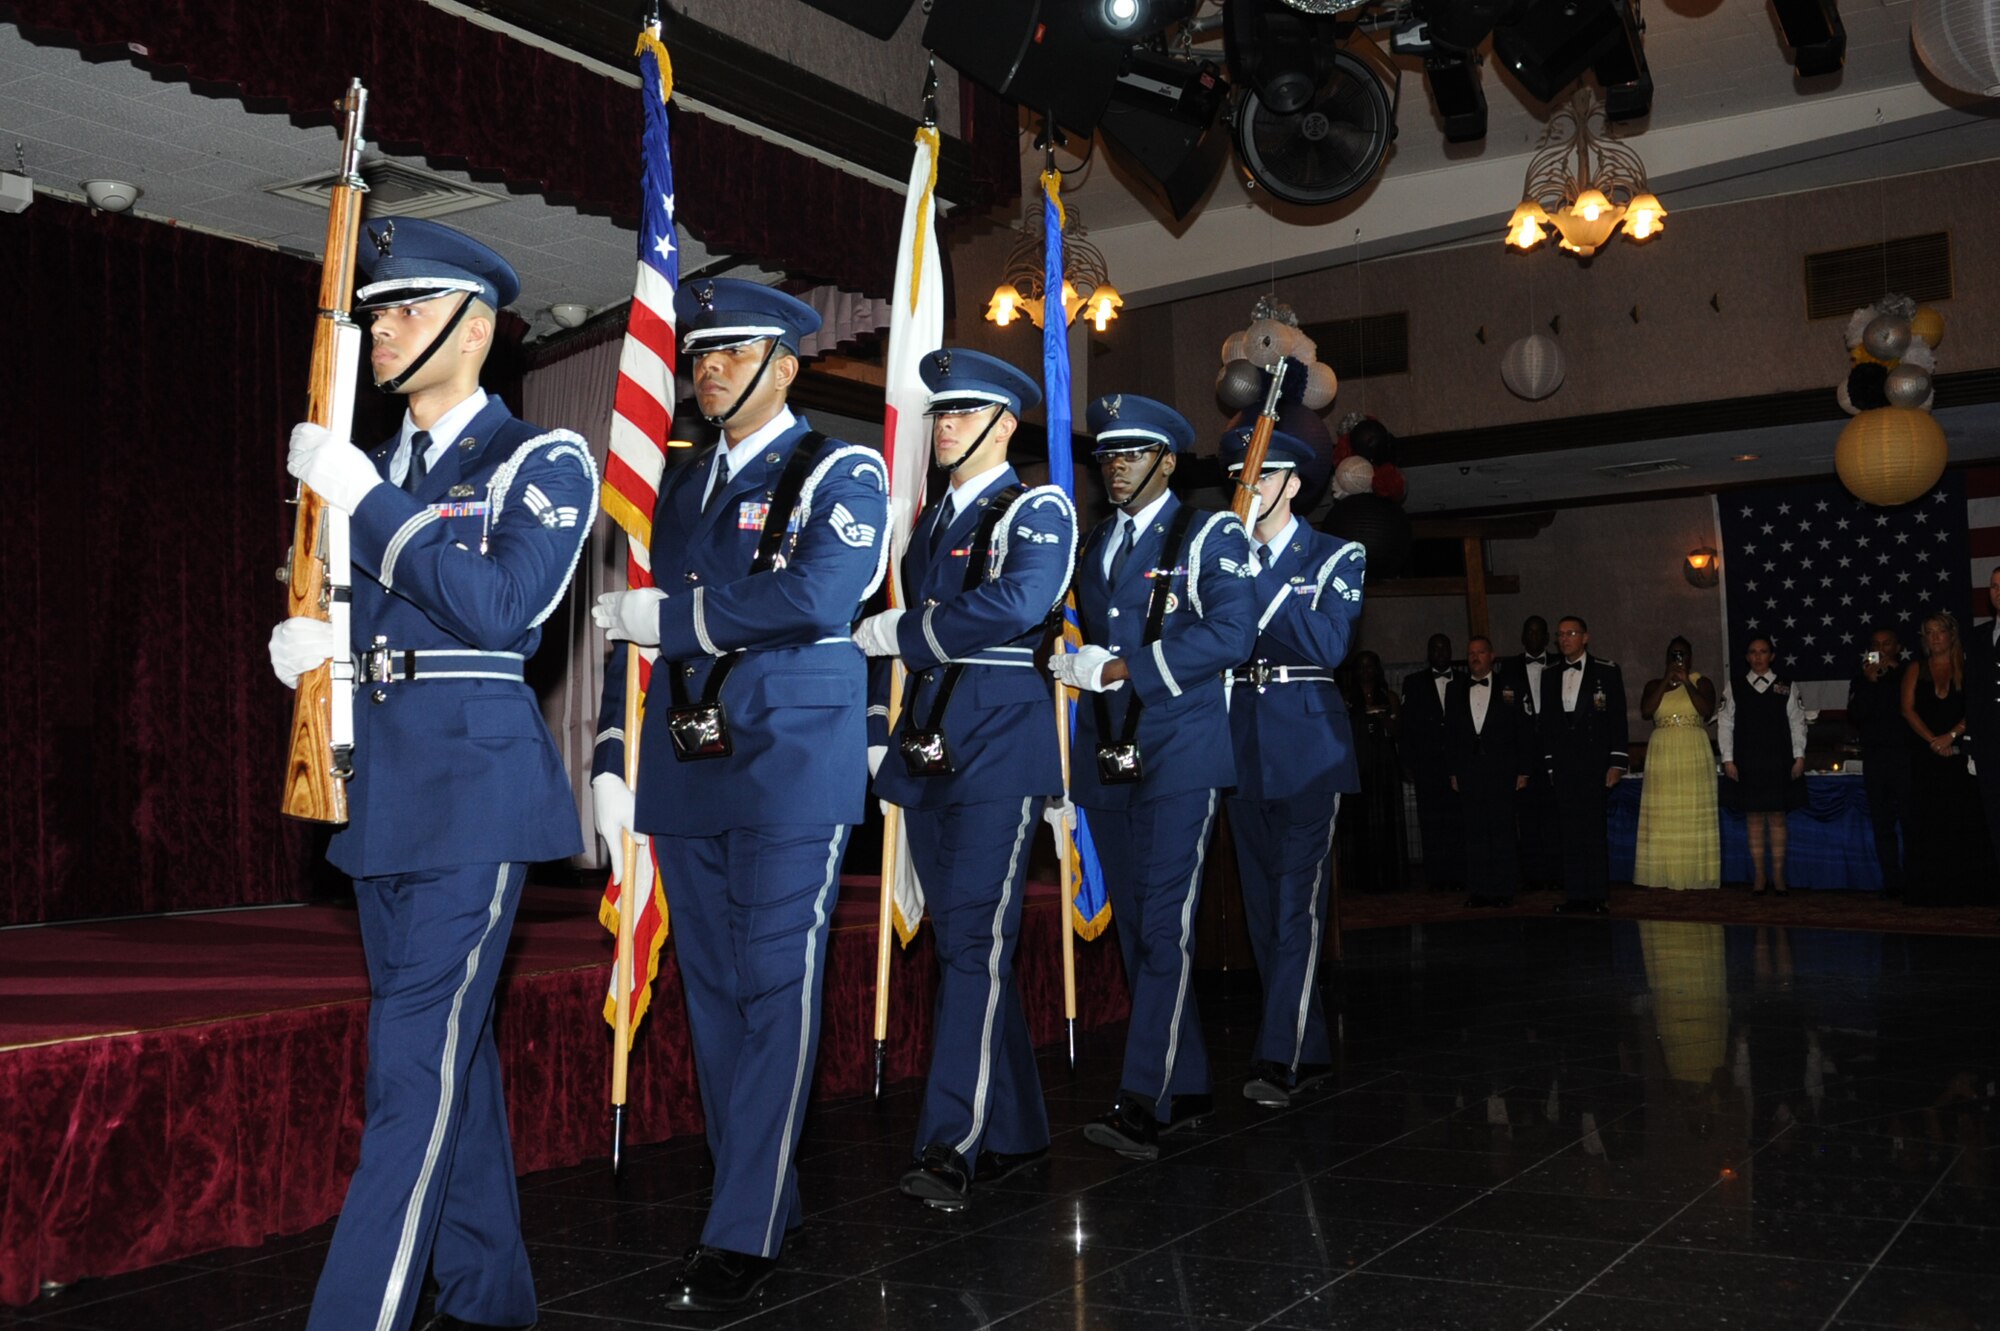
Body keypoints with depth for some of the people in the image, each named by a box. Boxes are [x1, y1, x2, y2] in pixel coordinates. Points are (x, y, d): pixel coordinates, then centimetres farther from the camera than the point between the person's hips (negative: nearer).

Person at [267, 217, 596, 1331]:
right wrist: (309, 642, 1)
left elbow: (500, 609, -19)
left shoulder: (543, 461, -5)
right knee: (449, 1046, 14)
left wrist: (367, 499, -18)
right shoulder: (372, 469, 16)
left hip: (476, 779, -7)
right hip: (382, 782, 8)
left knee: (418, 1068, -11)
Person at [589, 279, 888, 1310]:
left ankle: (747, 1235, 2)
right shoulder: (680, 487, 17)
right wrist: (611, 760, 10)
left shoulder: (840, 473, -2)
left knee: (775, 988, -4)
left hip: (791, 763, -6)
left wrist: (671, 614, -13)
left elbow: (819, 595, -21)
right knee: (713, 990, 11)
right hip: (683, 767, 7)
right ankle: (756, 1193, 24)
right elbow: (637, 628, 17)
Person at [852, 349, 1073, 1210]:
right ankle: (1013, 1132, 18)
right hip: (928, 745, 8)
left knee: (975, 937, -12)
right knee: (956, 940, 9)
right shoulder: (931, 522, 20)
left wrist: (899, 633, -14)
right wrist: (880, 733, 14)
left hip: (999, 742, -8)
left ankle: (953, 1145, -11)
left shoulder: (1036, 510, -3)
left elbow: (1017, 602, -22)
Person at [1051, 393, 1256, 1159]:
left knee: (1165, 924, -13)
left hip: (1179, 752, -6)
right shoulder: (1091, 547, 19)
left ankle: (1143, 1103, -16)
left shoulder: (1208, 537, 1)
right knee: (1134, 926, 8)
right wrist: (1070, 662, 2)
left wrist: (1123, 669, -16)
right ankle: (1186, 1088, 18)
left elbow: (1230, 634, -13)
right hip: (1106, 754, 7)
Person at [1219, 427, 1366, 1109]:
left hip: (1308, 744, -5)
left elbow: (1329, 644, -13)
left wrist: (1258, 578, -17)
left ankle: (1279, 1058, -11)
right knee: (1264, 907, 8)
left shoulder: (1335, 556, 3)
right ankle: (1309, 1052, 18)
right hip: (1243, 743, 5)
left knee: (1297, 903, -11)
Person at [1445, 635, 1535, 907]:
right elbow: (1450, 733, 14)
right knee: (1475, 831, 2)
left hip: (1502, 771, -3)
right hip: (1468, 770, 3)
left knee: (1502, 830, -3)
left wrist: (1524, 770, -2)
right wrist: (1453, 771, 8)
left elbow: (1525, 730, 3)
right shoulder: (1455, 689, 13)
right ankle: (1480, 889, 6)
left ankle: (1503, 889, 2)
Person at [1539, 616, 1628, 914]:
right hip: (1563, 764, 4)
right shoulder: (1550, 676, 14)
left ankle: (1599, 895, 1)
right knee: (1568, 830, 2)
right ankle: (1575, 895, 6)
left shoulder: (1607, 671, 3)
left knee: (1595, 829, -5)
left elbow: (1618, 719, -1)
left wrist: (1616, 763, -7)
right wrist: (1549, 764, 9)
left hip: (1595, 762, -4)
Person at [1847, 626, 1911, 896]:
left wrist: (1893, 671, -9)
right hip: (1875, 759, 3)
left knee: (1910, 820, -8)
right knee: (1882, 823, 2)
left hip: (1905, 755, -3)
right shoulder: (1861, 679, 12)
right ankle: (1892, 882, 5)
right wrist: (1869, 682, -7)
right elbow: (1855, 716, 2)